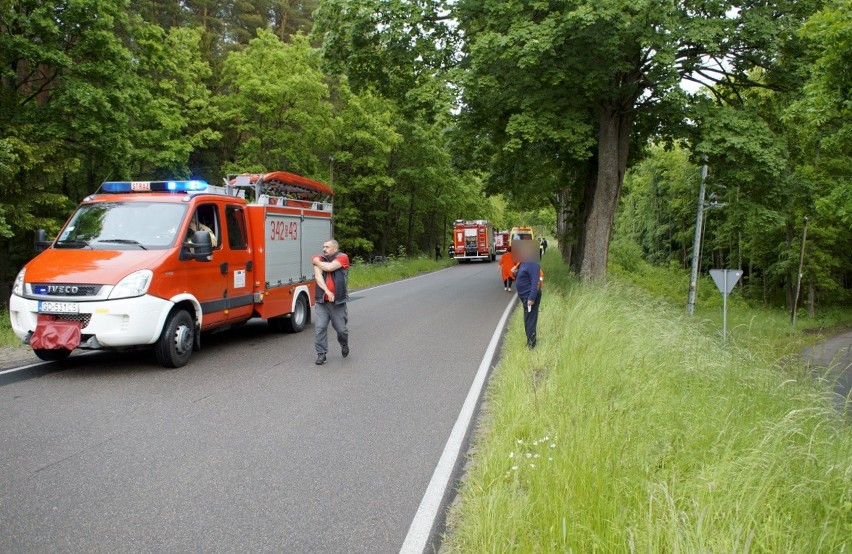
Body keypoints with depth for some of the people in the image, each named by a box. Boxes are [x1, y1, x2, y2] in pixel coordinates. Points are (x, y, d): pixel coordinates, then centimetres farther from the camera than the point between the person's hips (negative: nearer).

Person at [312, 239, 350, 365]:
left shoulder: (343, 257, -2)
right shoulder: (320, 259, 7)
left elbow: (329, 267, -18)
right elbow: (318, 276, -7)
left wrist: (316, 262, 0)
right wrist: (327, 291, -21)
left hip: (337, 301, -2)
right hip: (322, 301, 3)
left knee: (341, 328, 5)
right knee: (320, 327, -5)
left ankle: (344, 344, 36)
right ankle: (321, 354, 5)